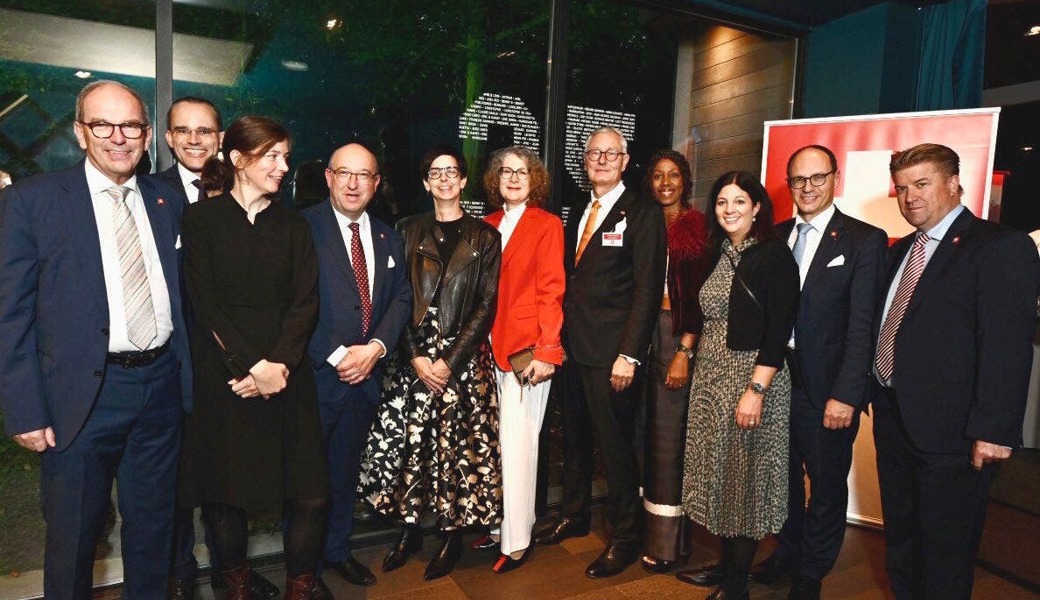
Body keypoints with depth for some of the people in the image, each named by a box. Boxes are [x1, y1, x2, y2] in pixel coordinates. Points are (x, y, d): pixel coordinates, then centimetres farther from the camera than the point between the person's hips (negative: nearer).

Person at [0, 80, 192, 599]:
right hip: (84, 396, -3)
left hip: (162, 384, 4)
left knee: (152, 525, 18)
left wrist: (188, 373, 6)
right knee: (73, 534, 14)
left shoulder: (167, 202, 7)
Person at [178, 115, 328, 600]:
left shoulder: (293, 226, 11)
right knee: (224, 492, 8)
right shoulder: (202, 219, 3)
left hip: (287, 375, 2)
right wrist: (252, 366, -13)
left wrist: (280, 364, -12)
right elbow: (204, 303, -5)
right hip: (222, 377, -2)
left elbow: (305, 302, 2)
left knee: (310, 494, -2)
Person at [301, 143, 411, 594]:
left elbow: (401, 298, 5)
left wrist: (375, 347, -10)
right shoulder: (303, 227, -8)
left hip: (367, 373, 5)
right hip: (316, 372, -5)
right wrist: (336, 356, -16)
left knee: (346, 468, 19)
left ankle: (338, 549, 38)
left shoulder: (389, 239, 10)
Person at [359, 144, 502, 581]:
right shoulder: (408, 231, 9)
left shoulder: (484, 237, 4)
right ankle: (410, 530, 22)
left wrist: (451, 361, -10)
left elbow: (486, 306, -2)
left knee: (459, 445, 2)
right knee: (405, 442, 3)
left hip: (464, 358, -2)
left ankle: (452, 535, 19)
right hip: (413, 356, 2)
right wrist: (415, 357, -8)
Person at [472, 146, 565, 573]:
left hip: (527, 347, -4)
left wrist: (546, 351, -14)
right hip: (492, 346, 5)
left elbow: (551, 292, -7)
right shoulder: (488, 225, 12)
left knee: (516, 441, -2)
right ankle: (501, 523, 27)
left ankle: (517, 540, 14)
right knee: (500, 439, 10)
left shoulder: (547, 224, -1)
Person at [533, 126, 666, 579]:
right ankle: (573, 517, 37)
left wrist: (629, 355, -18)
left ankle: (623, 539, 22)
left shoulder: (642, 215, -5)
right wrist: (560, 339, 8)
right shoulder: (578, 214, 16)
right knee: (574, 438, 18)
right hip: (572, 348, 7)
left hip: (610, 352, -7)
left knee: (616, 445, 4)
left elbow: (648, 288, -12)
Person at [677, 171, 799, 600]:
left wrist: (755, 390, -21)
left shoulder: (774, 256, -10)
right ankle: (726, 563, 33)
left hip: (752, 378, -6)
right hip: (711, 378, 7)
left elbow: (778, 332, -16)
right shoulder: (717, 254, 10)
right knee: (719, 473, 15)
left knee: (745, 479, 5)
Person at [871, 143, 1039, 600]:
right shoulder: (900, 251, 11)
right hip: (893, 418, 7)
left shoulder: (1001, 249, -12)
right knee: (900, 533, 23)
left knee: (945, 548, 10)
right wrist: (870, 390, 10)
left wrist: (994, 429, -21)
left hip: (950, 430, -7)